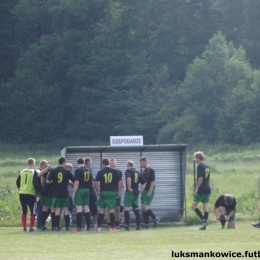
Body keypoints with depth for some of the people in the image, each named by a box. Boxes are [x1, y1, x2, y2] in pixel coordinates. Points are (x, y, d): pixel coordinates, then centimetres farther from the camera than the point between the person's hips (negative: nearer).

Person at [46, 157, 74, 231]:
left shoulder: (53, 171, -1)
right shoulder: (67, 171, -1)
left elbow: (48, 181, -6)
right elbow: (74, 181, 1)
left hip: (56, 193, 0)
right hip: (65, 193, 0)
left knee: (57, 210, 3)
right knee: (66, 209, 6)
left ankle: (57, 227, -2)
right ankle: (67, 227, 4)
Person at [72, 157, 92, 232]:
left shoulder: (78, 170, -10)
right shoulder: (88, 171, 10)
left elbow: (77, 183, -15)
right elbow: (91, 183, 15)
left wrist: (73, 193, -11)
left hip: (80, 190, -6)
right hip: (87, 190, 6)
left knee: (79, 208, -7)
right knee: (86, 208, 11)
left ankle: (79, 227, -12)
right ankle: (88, 227, 12)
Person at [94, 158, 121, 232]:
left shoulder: (100, 172, 0)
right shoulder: (115, 171, 1)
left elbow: (95, 182, -5)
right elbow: (119, 182, 1)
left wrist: (97, 192, 2)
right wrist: (118, 192, 9)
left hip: (103, 192, 0)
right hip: (112, 192, 0)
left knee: (101, 209, 9)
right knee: (111, 209, 2)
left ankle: (98, 227, 11)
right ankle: (112, 227, -1)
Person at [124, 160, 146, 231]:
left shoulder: (128, 171, -3)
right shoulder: (137, 172, 17)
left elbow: (128, 178, -26)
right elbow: (144, 183, 17)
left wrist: (129, 188, -18)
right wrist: (140, 191, 14)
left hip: (129, 192, -7)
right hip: (136, 193, 7)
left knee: (126, 208, -6)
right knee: (136, 209, 11)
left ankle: (127, 226, -14)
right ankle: (138, 226, 10)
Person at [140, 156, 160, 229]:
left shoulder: (151, 170, -10)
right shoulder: (144, 171, 16)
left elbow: (153, 181, -17)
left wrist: (150, 192, -22)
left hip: (149, 192, -9)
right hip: (144, 191, 9)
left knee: (145, 207, -16)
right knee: (144, 208, 5)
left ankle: (155, 218, 0)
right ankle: (146, 225, 8)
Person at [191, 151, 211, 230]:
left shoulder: (200, 166, -10)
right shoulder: (207, 166, 15)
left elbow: (200, 178, -18)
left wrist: (196, 189, -18)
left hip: (201, 190, -8)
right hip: (207, 189, 8)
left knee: (194, 206, -3)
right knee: (206, 206, 4)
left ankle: (204, 220, -14)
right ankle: (204, 224, 2)